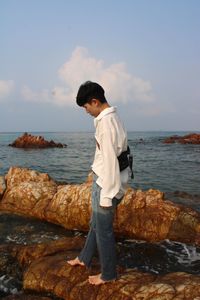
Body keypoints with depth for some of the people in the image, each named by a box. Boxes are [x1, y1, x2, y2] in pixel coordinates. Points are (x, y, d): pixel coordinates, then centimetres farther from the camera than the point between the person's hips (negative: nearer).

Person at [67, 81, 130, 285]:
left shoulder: (106, 122, -22)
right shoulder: (111, 117, 9)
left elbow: (110, 160, -24)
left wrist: (107, 194, -21)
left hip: (106, 183, -10)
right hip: (103, 180, 10)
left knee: (103, 229, 6)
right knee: (96, 223, 23)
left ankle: (108, 274, 24)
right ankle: (84, 258, 42)